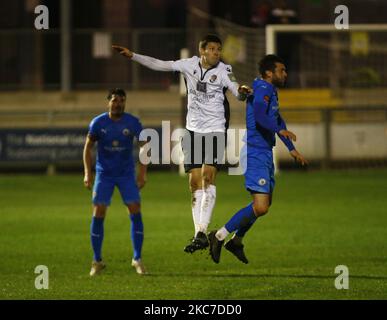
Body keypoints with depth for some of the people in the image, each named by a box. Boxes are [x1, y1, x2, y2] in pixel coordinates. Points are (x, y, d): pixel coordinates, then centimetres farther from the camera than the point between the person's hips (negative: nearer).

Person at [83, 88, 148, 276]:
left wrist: (142, 172, -6)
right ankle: (97, 261, 4)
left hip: (127, 174, 0)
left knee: (135, 212, -10)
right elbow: (88, 148, 3)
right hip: (104, 174, 0)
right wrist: (87, 173, -5)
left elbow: (144, 146, 1)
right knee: (98, 214, -6)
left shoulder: (133, 123, -7)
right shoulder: (98, 123, -7)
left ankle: (137, 259, -1)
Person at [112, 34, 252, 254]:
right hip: (193, 129, 4)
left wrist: (242, 92, -42)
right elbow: (160, 65, 7)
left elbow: (238, 93, -19)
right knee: (195, 182, 3)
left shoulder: (223, 70, -8)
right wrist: (132, 56, 5)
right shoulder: (190, 65, 1)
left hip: (215, 130, -4)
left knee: (208, 176, -18)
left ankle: (202, 232, -22)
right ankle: (199, 234, 7)